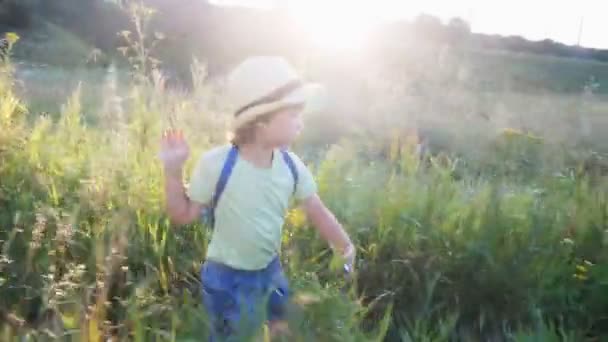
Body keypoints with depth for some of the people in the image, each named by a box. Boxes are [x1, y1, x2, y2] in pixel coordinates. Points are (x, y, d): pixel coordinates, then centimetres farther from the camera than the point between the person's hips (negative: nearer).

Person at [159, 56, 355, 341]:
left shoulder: (291, 166, -12)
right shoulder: (216, 164, -25)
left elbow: (318, 213, -2)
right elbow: (183, 215, -15)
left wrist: (347, 251, 0)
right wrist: (173, 171, -25)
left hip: (270, 270, 5)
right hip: (227, 276, -4)